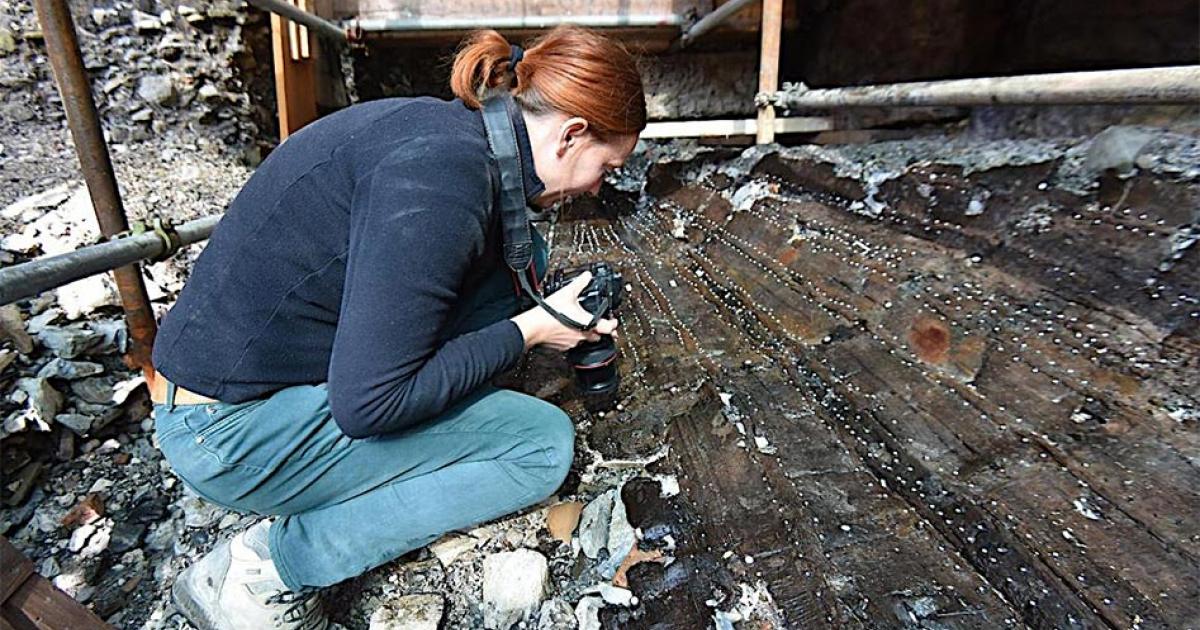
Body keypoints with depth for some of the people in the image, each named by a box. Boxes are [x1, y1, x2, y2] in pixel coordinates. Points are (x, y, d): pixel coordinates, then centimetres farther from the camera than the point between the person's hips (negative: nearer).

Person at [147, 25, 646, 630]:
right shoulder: (444, 175, -28)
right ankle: (265, 566, -4)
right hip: (235, 427, -8)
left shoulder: (448, 127, 2)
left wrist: (555, 311, 13)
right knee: (545, 444, -10)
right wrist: (527, 330, -15)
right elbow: (366, 405, -27)